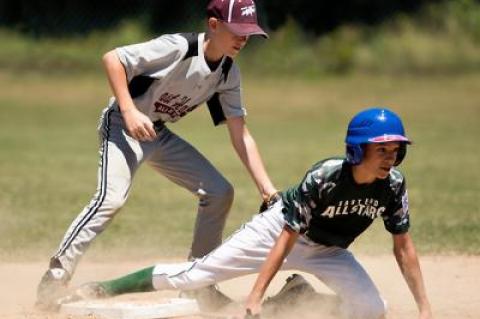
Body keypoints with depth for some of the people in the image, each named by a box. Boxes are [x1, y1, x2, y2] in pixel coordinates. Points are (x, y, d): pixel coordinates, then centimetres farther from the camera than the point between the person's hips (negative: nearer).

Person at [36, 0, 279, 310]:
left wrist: (267, 188, -7)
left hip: (159, 134, 8)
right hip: (123, 125, -8)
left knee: (220, 193, 3)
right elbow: (112, 58, -24)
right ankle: (55, 278, -26)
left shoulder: (228, 73, -1)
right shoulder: (179, 48, -23)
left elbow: (241, 135, 1)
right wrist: (129, 111, -32)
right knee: (112, 197, -29)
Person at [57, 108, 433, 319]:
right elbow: (288, 238, -30)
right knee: (194, 275, -6)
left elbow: (403, 247, -11)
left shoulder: (393, 186, -21)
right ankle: (106, 288, 10)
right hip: (280, 227, -4)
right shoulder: (323, 178, -34)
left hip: (327, 251, 4)